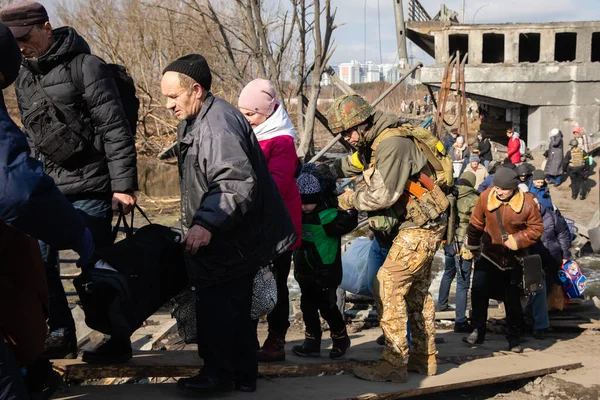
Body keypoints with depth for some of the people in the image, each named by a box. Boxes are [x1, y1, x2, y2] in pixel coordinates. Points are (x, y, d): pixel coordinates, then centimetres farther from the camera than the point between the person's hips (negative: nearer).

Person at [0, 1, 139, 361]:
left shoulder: (86, 67, -11)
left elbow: (115, 130, -13)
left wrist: (123, 184, -16)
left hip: (88, 187, -7)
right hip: (48, 187, 7)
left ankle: (118, 340, 15)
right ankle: (62, 334, 20)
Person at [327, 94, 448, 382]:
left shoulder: (393, 144, -23)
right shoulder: (373, 143, 9)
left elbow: (384, 195, -26)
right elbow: (350, 164, 22)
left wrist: (351, 199, -10)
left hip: (419, 227, -11)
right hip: (420, 225, 11)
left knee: (388, 286, -12)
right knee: (417, 291, 17)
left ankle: (394, 364, -10)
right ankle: (425, 358, 27)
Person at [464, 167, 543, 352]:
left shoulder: (527, 203, -18)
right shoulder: (486, 197, -13)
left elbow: (536, 228, -9)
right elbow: (476, 222, 1)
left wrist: (515, 240, -22)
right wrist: (472, 245, 11)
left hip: (513, 258, -1)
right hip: (489, 253, 1)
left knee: (512, 299, 9)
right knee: (478, 291, -11)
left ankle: (514, 339, 23)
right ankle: (478, 331, 5)